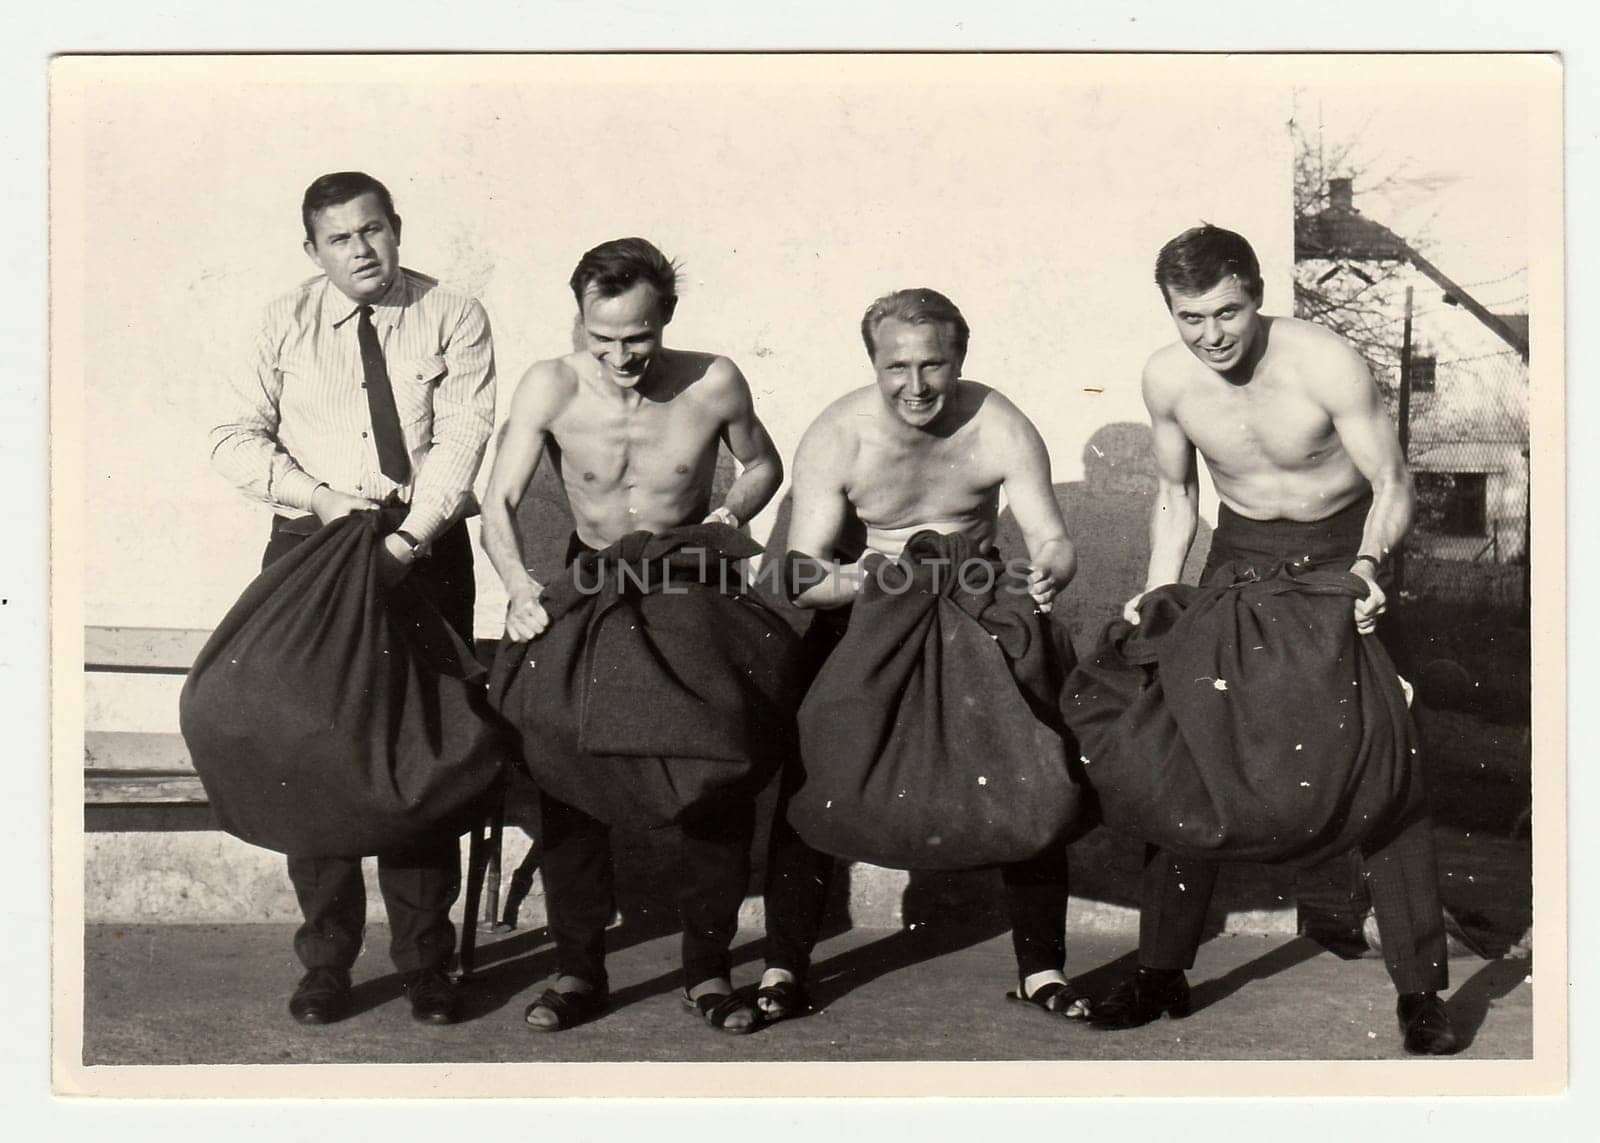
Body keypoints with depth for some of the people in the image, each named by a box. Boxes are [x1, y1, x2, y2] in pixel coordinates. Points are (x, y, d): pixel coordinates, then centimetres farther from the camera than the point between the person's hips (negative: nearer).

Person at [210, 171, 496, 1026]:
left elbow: (462, 438, -9)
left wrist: (409, 536, -22)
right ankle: (326, 962, 13)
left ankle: (425, 962, 12)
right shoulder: (286, 325, 8)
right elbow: (234, 439, 3)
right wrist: (319, 497, -13)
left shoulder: (453, 320, 2)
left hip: (424, 550, -1)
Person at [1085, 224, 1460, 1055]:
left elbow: (1392, 484, -14)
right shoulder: (1166, 378, -11)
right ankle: (1162, 973, 12)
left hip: (1341, 549, -3)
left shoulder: (1327, 364, -23)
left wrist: (1368, 564, -32)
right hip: (1240, 552, 4)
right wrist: (1159, 590, -8)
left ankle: (1421, 988, 2)